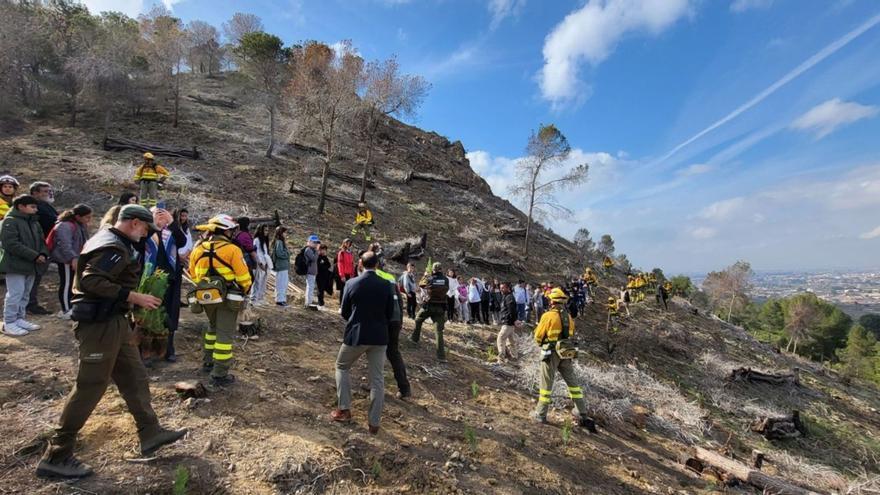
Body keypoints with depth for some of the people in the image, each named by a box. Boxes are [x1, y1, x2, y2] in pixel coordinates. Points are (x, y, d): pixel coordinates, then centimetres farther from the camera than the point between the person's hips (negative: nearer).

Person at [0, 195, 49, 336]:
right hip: (16, 265, -8)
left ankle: (19, 319, 25)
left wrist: (43, 254, -4)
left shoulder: (34, 223, 15)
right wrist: (34, 256, -22)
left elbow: (41, 241, 17)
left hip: (31, 266, 8)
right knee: (15, 294, -5)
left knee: (25, 294, 14)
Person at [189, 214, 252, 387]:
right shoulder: (232, 250, -14)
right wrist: (243, 292, 6)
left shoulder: (198, 249, 4)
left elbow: (193, 274, 12)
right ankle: (220, 375, 2)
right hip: (227, 297, -6)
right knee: (225, 333, 0)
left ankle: (208, 362, 38)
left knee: (213, 327, 28)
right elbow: (244, 276, -13)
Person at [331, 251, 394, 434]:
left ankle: (344, 410, 22)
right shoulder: (386, 285, -6)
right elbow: (390, 313, 2)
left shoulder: (352, 284, -9)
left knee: (342, 366, 23)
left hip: (356, 335, -1)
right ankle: (374, 422, 14)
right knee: (377, 379, 9)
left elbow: (344, 312, 2)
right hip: (379, 337, 1)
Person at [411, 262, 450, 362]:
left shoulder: (429, 279, -7)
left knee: (418, 320, 29)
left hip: (429, 306, -1)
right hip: (441, 308, 1)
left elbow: (420, 284, 12)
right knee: (439, 331, 1)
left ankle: (414, 338, 43)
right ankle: (441, 356, -5)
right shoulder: (446, 280, -2)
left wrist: (425, 276, 29)